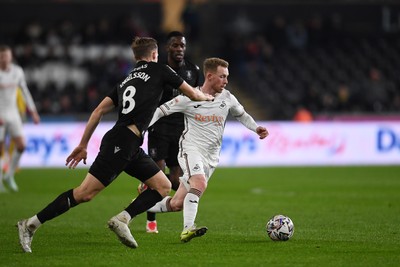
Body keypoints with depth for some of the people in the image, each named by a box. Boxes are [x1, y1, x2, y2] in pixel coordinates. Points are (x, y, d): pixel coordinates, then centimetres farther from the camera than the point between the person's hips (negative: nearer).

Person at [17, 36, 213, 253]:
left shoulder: (126, 80, 23)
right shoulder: (158, 69, 5)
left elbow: (99, 110, 18)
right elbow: (192, 93, 12)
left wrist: (83, 144, 20)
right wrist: (206, 97, 35)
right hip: (121, 143, -9)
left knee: (163, 187, 7)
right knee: (85, 192, -10)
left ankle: (122, 219, -7)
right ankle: (31, 224, -8)